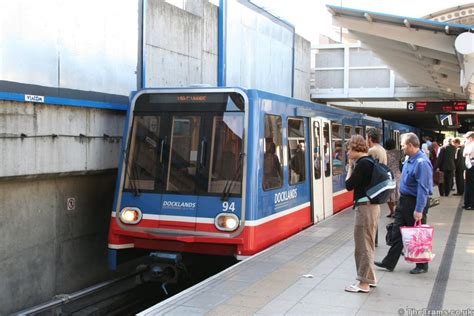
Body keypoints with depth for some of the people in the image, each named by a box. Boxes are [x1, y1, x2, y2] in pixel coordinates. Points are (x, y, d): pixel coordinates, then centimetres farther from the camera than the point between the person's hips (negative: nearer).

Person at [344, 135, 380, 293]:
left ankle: (364, 283, 4)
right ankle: (370, 278, 30)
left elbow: (349, 185, -16)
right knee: (368, 244, 19)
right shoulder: (369, 161, 12)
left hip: (365, 207, -10)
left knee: (363, 244, -3)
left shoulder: (363, 163, -18)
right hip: (372, 205, 10)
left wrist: (350, 167, -6)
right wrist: (354, 166, 5)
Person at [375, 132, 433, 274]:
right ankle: (389, 263, 22)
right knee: (397, 233, 13)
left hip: (415, 203, -9)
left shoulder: (421, 163, -24)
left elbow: (423, 189, -26)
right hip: (403, 201, 9)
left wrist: (419, 210, -27)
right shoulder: (409, 160, 6)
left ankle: (422, 266, 22)